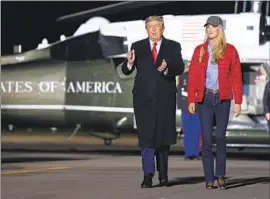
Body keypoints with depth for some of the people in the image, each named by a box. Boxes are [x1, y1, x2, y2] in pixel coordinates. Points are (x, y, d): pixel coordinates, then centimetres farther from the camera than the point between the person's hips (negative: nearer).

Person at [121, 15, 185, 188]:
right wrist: (130, 63, -22)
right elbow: (125, 71, 1)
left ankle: (163, 175, 16)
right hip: (144, 98, 0)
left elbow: (180, 68, -7)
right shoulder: (137, 47, 6)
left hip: (165, 98, 1)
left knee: (163, 137, 7)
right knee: (146, 137, -6)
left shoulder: (173, 47, 5)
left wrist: (167, 68, -28)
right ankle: (148, 175, -8)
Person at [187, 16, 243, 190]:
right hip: (205, 98, 1)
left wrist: (238, 101, -3)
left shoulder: (230, 50, 3)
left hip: (223, 99, -1)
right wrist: (191, 100, -1)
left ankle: (221, 176, 8)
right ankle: (209, 179, 1)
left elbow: (236, 77, 2)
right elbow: (193, 76, 6)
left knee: (220, 137, -3)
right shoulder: (200, 50, 8)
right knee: (207, 139, -1)